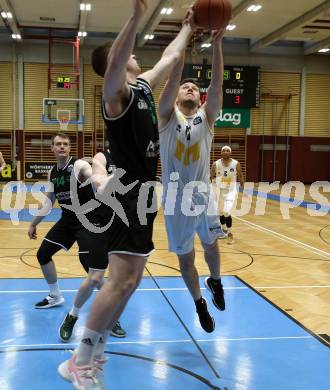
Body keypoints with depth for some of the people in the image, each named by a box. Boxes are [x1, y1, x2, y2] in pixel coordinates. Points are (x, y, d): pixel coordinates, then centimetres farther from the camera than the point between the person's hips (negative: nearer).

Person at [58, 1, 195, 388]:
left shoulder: (143, 86, 15)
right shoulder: (117, 94, -12)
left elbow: (170, 57, 31)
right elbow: (114, 65, -36)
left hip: (143, 192, 10)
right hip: (129, 192, -10)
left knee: (131, 279, 11)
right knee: (122, 279, -15)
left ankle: (94, 352, 22)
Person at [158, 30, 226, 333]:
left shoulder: (207, 117, 3)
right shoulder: (168, 116, -1)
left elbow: (217, 83, -10)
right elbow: (173, 78, -14)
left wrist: (217, 43, -20)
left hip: (203, 194, 1)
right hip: (176, 198, -1)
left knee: (211, 244, -4)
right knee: (185, 259, 8)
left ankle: (215, 282, 31)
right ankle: (200, 303, 32)